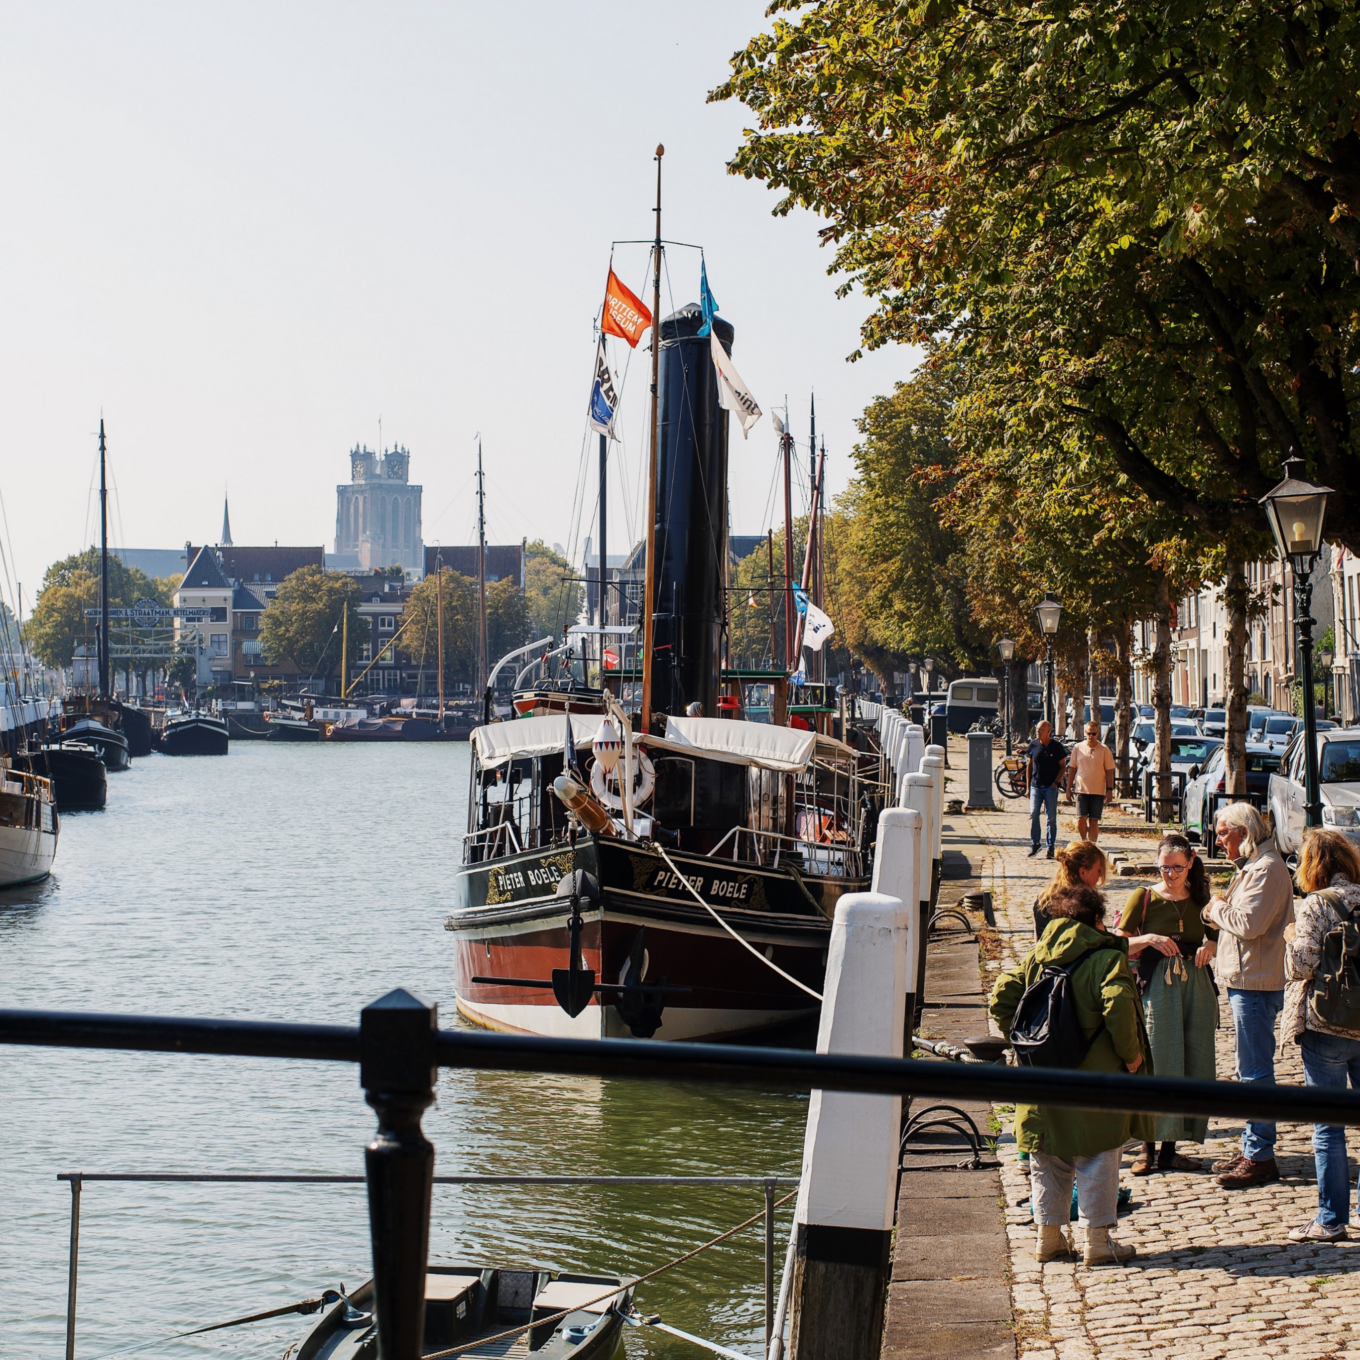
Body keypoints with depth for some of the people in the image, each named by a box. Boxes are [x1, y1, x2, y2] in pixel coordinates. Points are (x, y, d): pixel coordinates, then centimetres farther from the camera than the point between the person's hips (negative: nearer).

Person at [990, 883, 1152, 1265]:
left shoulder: (1036, 958, 8)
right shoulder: (1106, 958, -9)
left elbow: (1001, 998, 4)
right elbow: (1118, 1008, -23)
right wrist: (1131, 1053, -11)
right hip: (1094, 1077, -5)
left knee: (1048, 1159, 15)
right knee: (1098, 1159, 4)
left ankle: (1048, 1235, 19)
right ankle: (1097, 1240, 6)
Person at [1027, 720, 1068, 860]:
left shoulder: (1057, 747, -3)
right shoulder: (1033, 745, 5)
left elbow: (1063, 766, 2)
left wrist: (1056, 782, -9)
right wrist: (1028, 786, 11)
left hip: (1051, 787, -2)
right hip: (1036, 786, 2)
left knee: (1051, 817, 0)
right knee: (1033, 814, -9)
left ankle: (1051, 848, 6)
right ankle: (1034, 843, 3)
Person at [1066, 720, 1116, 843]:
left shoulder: (1104, 750, 0)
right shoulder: (1078, 748, 4)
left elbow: (1109, 771, 2)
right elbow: (1072, 768, 10)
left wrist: (1110, 789, -4)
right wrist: (1069, 787, 8)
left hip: (1098, 791, -1)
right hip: (1081, 790, 1)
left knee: (1094, 822, 2)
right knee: (1081, 820, -6)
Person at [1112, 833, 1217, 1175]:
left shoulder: (1201, 900, 10)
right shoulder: (1143, 897, 2)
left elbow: (1216, 937, 20)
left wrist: (1211, 946, -3)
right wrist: (1149, 939, -16)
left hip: (1197, 988, 3)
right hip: (1156, 989, -3)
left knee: (1192, 1066, 2)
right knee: (1155, 1064, -8)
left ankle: (1170, 1149, 10)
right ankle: (1148, 1147, 1)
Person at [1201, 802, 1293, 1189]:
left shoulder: (1267, 869, -16)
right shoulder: (1251, 866, 18)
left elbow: (1249, 923, -24)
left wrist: (1219, 910, -8)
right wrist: (1215, 912, 3)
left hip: (1255, 985, -11)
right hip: (1243, 981, 11)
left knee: (1255, 1070, -7)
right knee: (1250, 1068, 16)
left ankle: (1261, 1157, -4)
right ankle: (1251, 1148, 23)